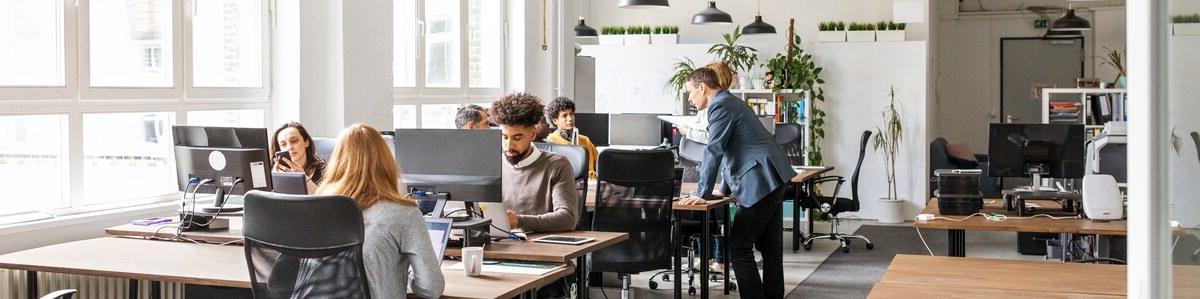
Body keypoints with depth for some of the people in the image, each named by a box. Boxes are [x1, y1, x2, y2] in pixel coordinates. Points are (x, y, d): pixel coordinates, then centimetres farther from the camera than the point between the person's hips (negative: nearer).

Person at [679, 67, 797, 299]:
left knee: (739, 247, -7)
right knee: (769, 245, 11)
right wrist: (727, 187, 29)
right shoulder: (729, 102, 20)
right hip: (772, 179, 10)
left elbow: (713, 151, -16)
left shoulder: (720, 106, -11)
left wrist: (702, 194, -14)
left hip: (760, 182, -10)